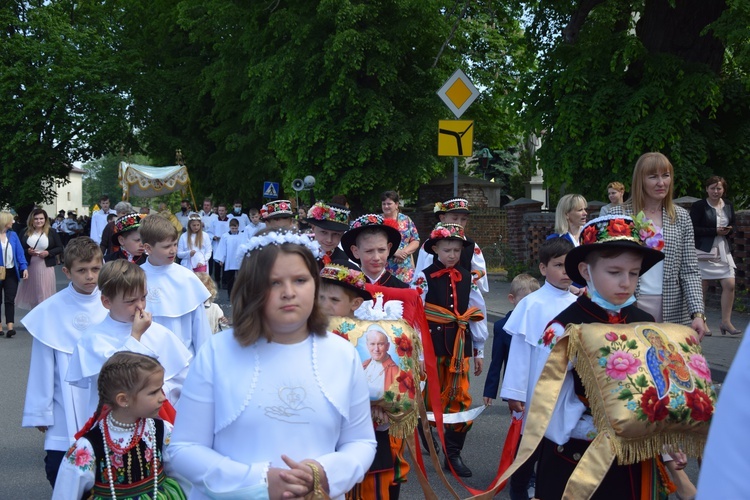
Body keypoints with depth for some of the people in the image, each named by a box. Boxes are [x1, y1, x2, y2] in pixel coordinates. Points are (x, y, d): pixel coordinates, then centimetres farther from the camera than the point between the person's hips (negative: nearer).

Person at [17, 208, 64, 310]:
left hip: (45, 267, -2)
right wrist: (27, 251, -11)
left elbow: (60, 248, 1)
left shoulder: (51, 232, -1)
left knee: (44, 292, -1)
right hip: (30, 266, 2)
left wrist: (48, 253, -14)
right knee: (32, 292, 10)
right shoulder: (26, 232, 4)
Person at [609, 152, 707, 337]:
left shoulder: (681, 217, 7)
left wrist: (698, 313, -10)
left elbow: (690, 271, 2)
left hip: (672, 311, 2)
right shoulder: (618, 215, 2)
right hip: (630, 307, -1)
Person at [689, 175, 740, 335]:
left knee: (729, 285, -3)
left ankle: (726, 322, 7)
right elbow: (693, 229, -13)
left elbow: (733, 225, 20)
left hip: (723, 250, 5)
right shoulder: (698, 206, -7)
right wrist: (715, 231, -17)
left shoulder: (728, 206, 11)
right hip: (704, 251, -5)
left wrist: (728, 230, -4)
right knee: (702, 287, 1)